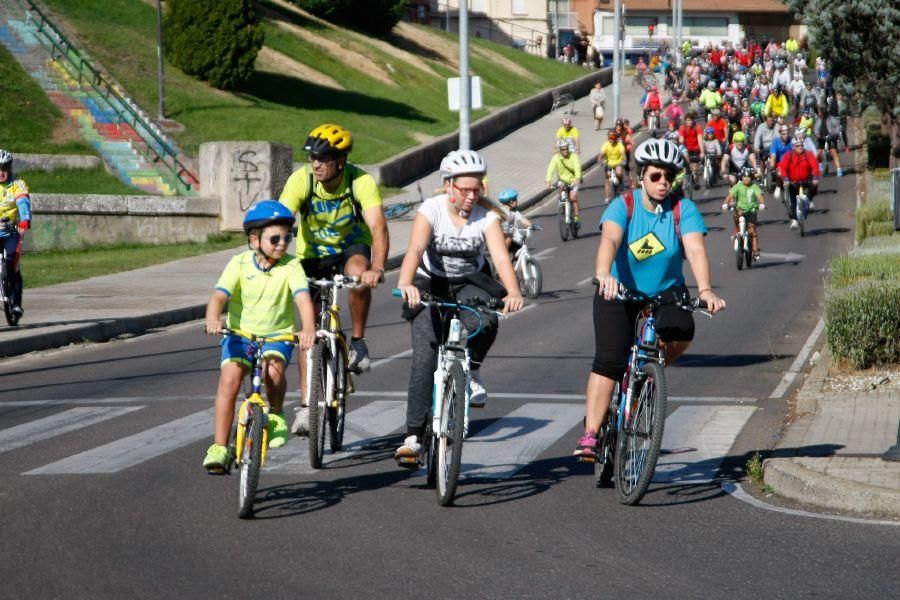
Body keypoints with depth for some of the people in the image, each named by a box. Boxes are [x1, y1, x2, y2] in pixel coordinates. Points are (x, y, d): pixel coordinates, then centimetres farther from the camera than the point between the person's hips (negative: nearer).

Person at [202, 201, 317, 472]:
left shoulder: (291, 266, -9)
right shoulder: (240, 264, -8)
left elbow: (303, 297, -24)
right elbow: (219, 295, -19)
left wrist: (308, 328, -43)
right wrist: (212, 320, -41)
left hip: (277, 335, -1)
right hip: (240, 333, 1)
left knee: (273, 368, -32)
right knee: (229, 379, -21)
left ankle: (276, 416, 0)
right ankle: (219, 448, -13)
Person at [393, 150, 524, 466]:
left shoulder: (487, 216, -14)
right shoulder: (431, 209, -18)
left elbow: (501, 256, -27)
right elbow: (415, 249, -33)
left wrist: (513, 292, -46)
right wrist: (406, 284, -53)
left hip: (470, 284, 1)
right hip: (430, 285, -1)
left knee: (484, 321, -34)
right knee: (424, 357, -15)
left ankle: (472, 373, -3)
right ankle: (413, 437, -12)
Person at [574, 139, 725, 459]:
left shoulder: (684, 210, -10)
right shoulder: (623, 206, -13)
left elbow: (696, 250, -24)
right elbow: (609, 240, -32)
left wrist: (705, 290, -42)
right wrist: (603, 274, -53)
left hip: (666, 292, 1)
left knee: (682, 332, -30)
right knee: (609, 360, -17)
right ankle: (590, 435, -17)